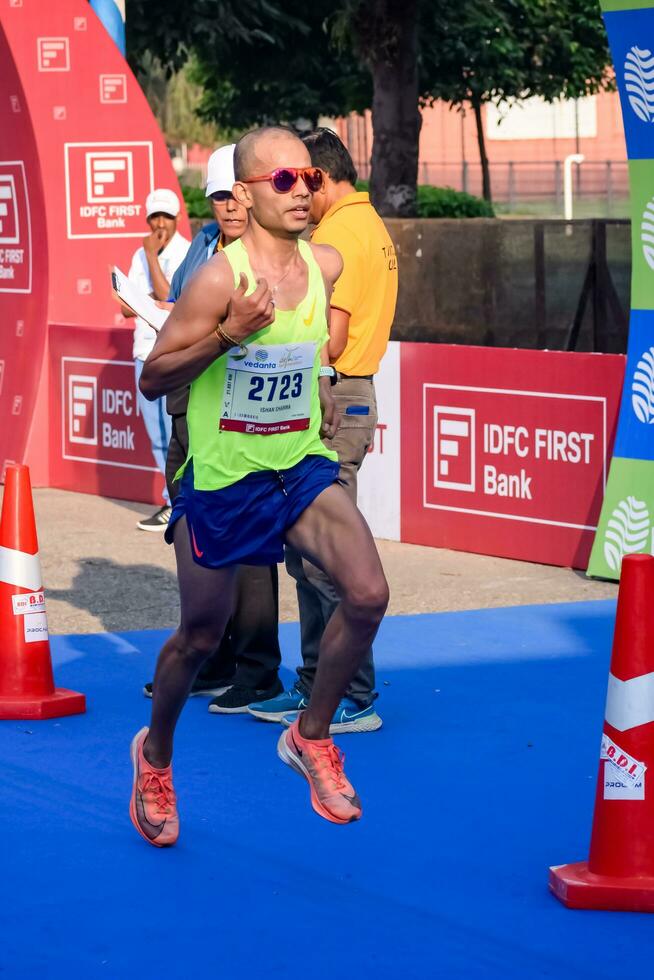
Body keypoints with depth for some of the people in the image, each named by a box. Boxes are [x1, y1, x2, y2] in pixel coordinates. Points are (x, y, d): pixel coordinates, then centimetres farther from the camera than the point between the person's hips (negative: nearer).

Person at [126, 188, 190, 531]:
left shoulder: (187, 255, -7)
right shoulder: (141, 255, 14)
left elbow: (168, 297, -17)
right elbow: (128, 307, 11)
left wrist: (153, 256, -12)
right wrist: (153, 298, -8)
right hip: (146, 351, 7)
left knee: (175, 432, -8)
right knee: (157, 435, 9)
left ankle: (175, 504, -4)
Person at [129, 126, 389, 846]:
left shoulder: (326, 266, -4)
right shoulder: (218, 279, -21)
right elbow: (152, 380, -16)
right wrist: (228, 335, -29)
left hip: (302, 464, 4)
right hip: (221, 476, -4)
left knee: (367, 594, -16)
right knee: (200, 635, 10)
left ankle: (311, 736, 6)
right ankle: (155, 755, 37)